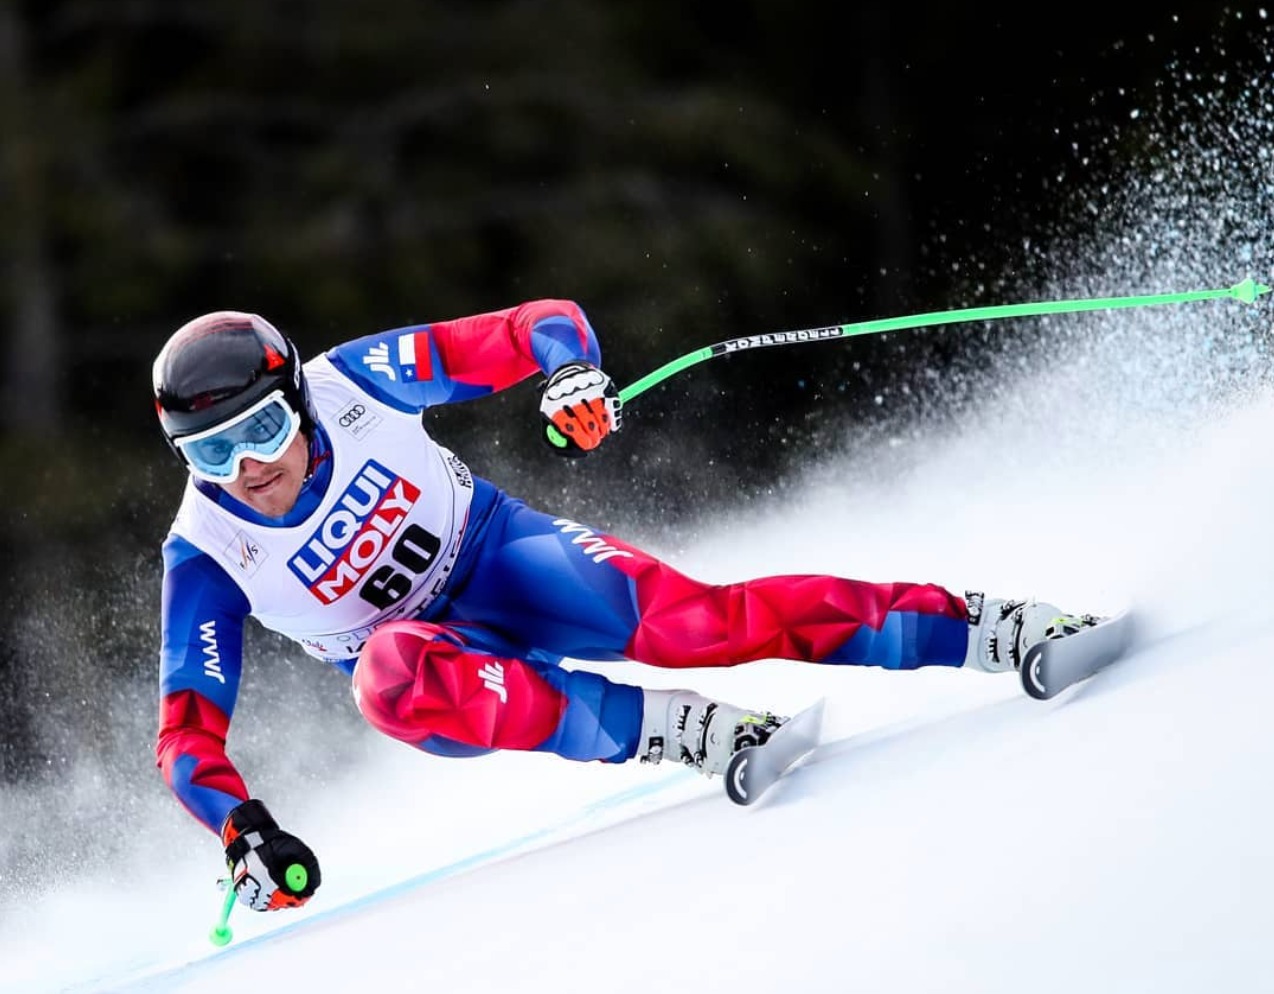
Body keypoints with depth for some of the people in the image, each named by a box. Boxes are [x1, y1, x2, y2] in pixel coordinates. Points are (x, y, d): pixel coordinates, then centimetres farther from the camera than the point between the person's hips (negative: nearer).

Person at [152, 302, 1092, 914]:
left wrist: (573, 372, -35)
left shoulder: (353, 382, -19)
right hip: (436, 647, 0)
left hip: (502, 553, 0)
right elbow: (188, 735, -18)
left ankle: (977, 629, -26)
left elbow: (546, 325, -11)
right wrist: (242, 829, -37)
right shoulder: (204, 558, -19)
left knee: (683, 620, -28)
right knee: (391, 675, -38)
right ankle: (655, 727, -35)